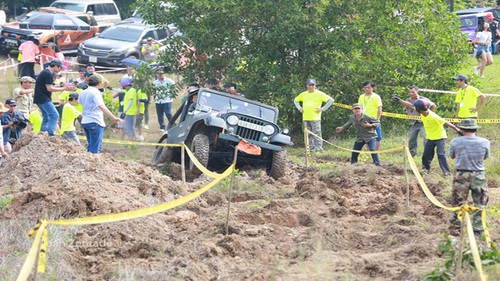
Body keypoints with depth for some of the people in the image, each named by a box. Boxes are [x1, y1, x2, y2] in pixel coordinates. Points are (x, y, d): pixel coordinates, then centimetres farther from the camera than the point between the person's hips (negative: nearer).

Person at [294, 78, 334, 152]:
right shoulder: (303, 94, 13)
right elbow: (295, 100, 30)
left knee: (316, 133, -11)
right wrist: (299, 108, 14)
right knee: (308, 135, 6)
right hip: (306, 118, 5)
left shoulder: (319, 94, -1)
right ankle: (311, 148, 11)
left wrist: (323, 109, -8)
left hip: (315, 118, -5)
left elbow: (331, 100, -4)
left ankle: (319, 147, -11)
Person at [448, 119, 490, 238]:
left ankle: (456, 228, 18)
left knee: (458, 203, 12)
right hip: (479, 176, 0)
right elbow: (485, 157, 6)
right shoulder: (484, 142, -9)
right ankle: (478, 230, 13)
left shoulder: (455, 142, -10)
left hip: (461, 176, 0)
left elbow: (452, 156, 7)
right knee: (479, 205, 11)